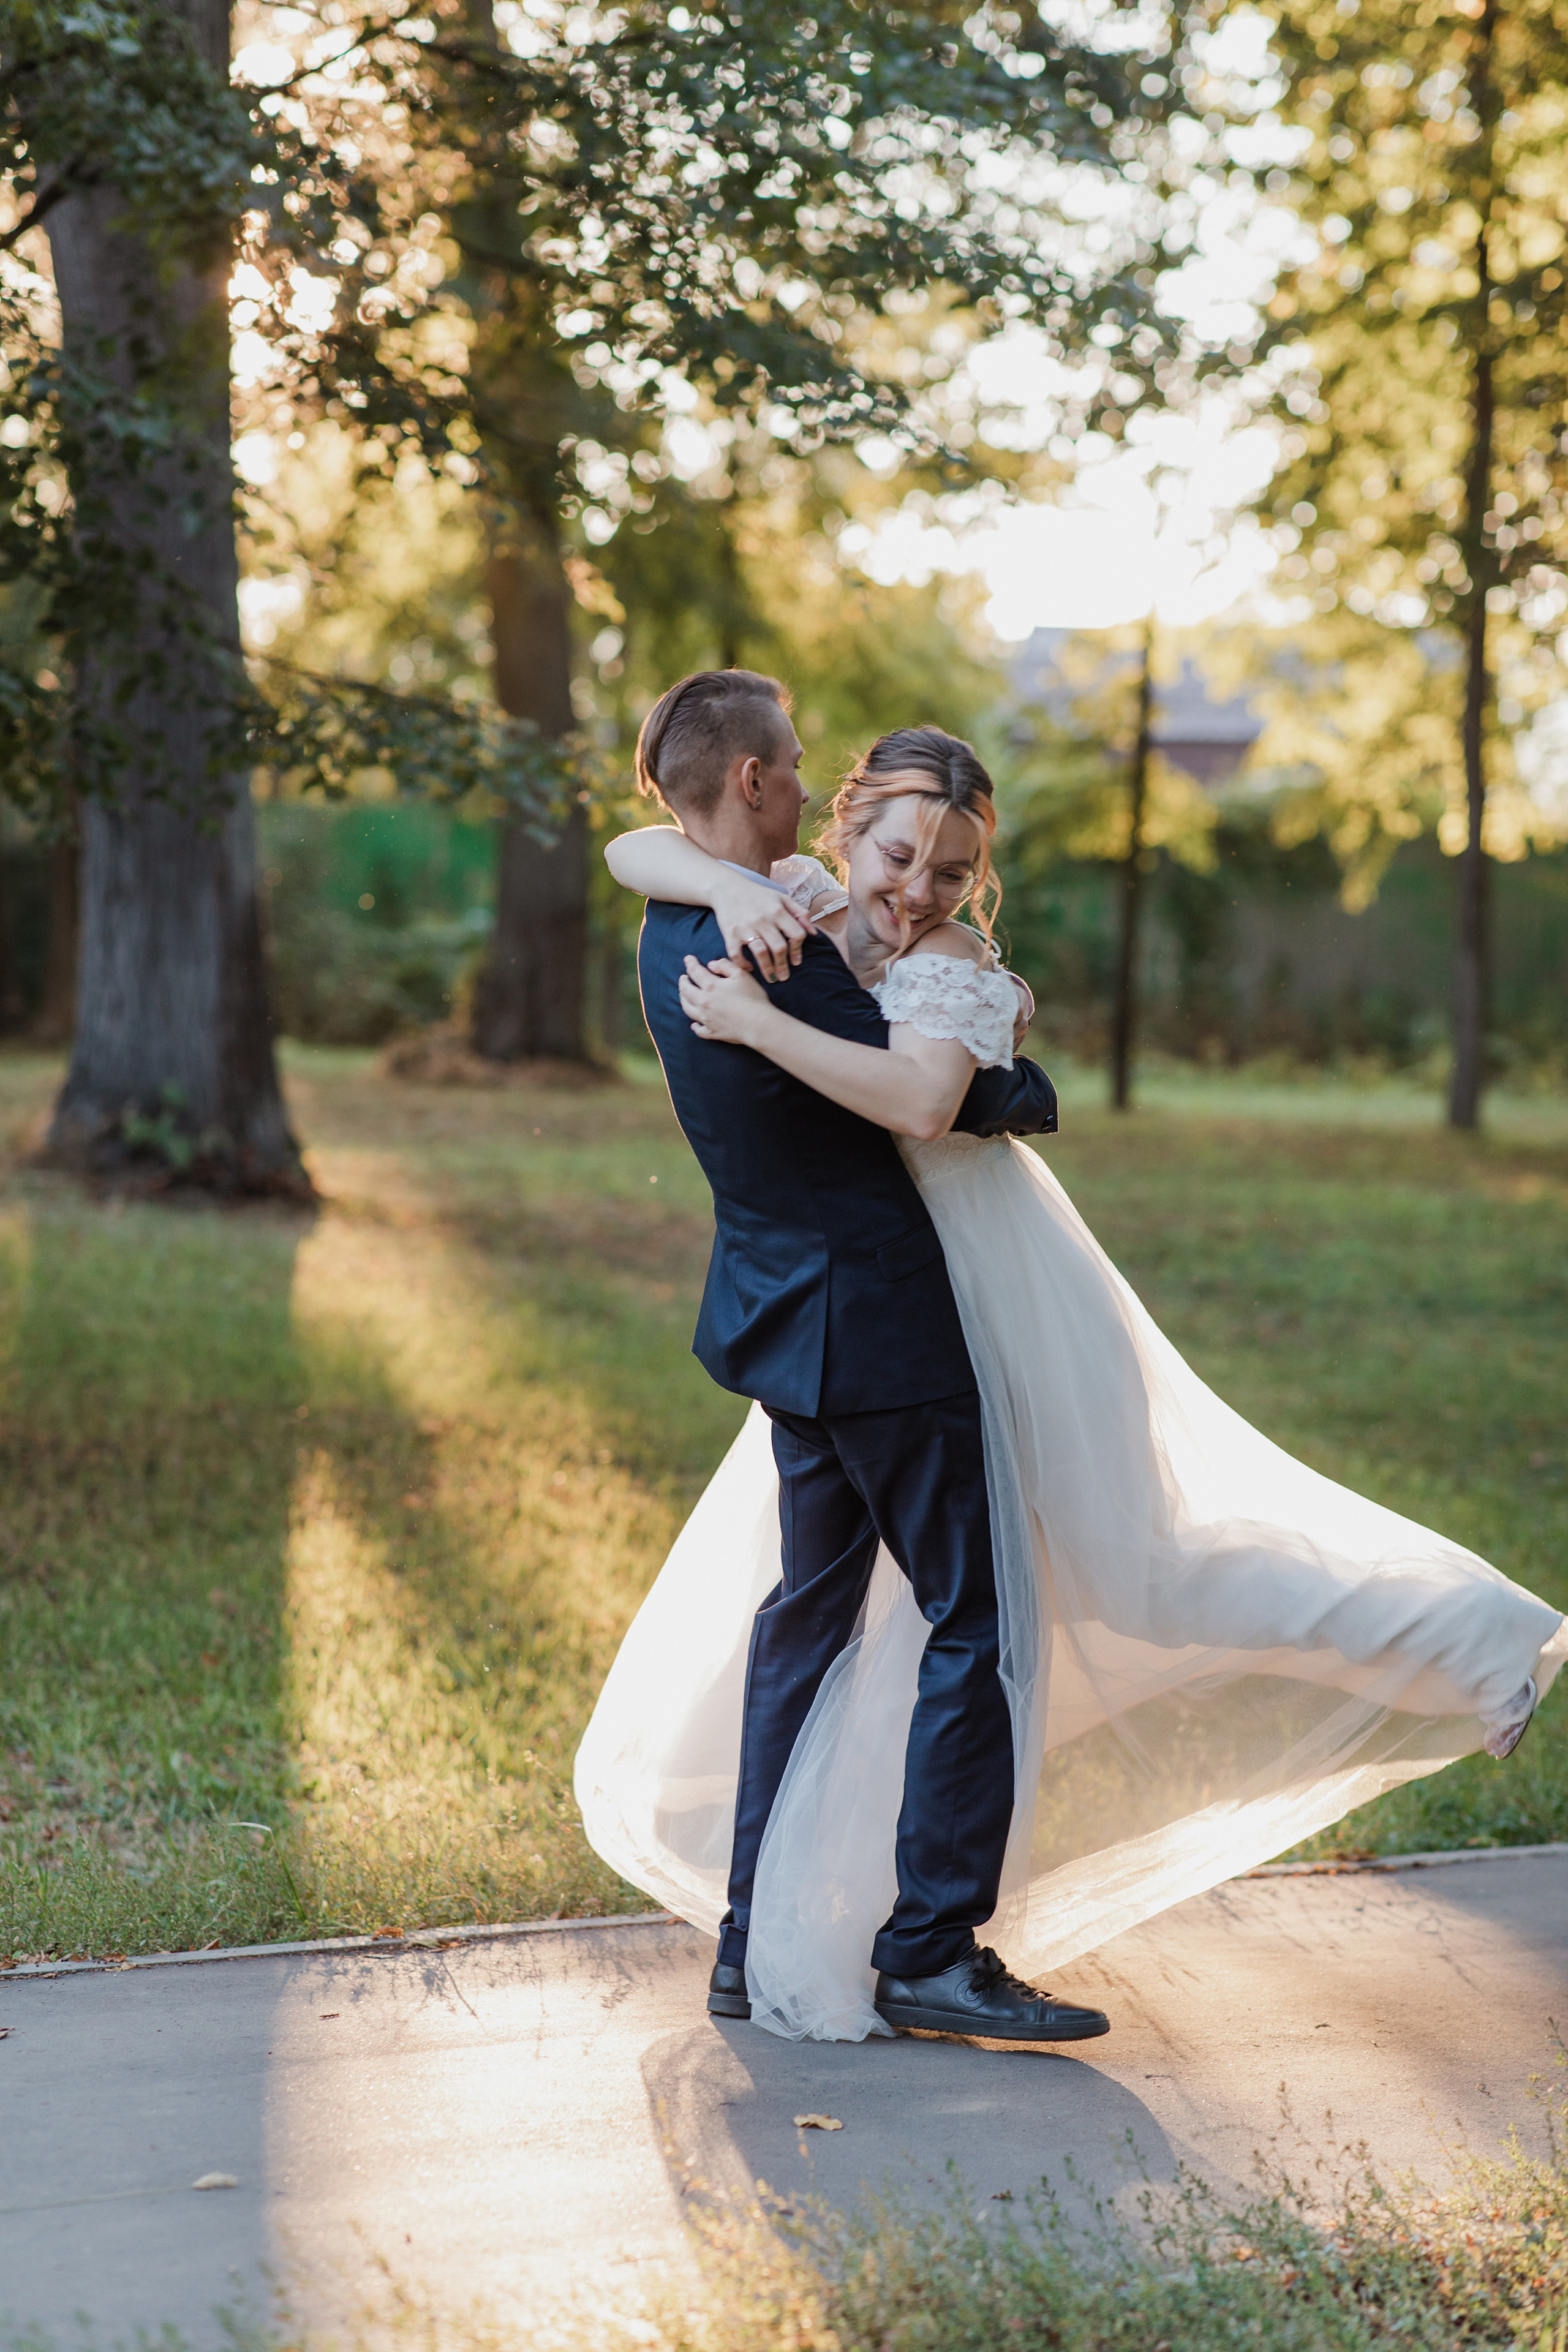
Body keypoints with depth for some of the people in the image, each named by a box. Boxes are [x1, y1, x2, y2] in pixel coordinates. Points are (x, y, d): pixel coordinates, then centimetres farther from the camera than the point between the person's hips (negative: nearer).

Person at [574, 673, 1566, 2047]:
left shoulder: (949, 967, -20)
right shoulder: (805, 900, 0)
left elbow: (924, 1101, -40)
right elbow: (634, 850, -4)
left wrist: (759, 1023, -38)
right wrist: (730, 886, -23)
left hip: (984, 1305, -8)